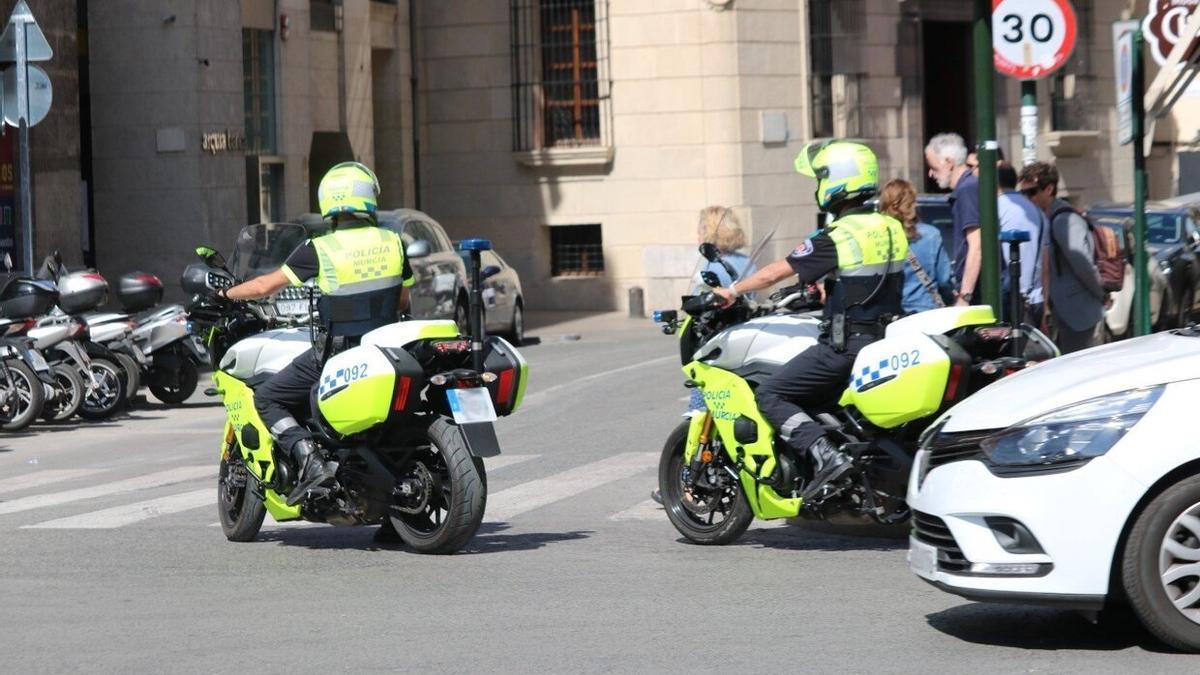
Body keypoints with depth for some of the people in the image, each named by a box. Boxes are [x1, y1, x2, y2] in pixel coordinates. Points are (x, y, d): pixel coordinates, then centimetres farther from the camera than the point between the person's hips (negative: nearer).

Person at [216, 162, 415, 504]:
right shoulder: (393, 242, 2)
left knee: (266, 398, 5)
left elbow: (265, 286, -6)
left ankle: (310, 461, -15)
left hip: (339, 352, -5)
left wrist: (226, 293, 11)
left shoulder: (320, 249, -10)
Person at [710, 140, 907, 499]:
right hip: (887, 339, 8)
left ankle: (826, 455, -23)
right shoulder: (893, 228, 7)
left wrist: (732, 291, 5)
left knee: (770, 396, -6)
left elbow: (776, 272, -9)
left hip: (846, 344, -8)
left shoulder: (836, 238, -15)